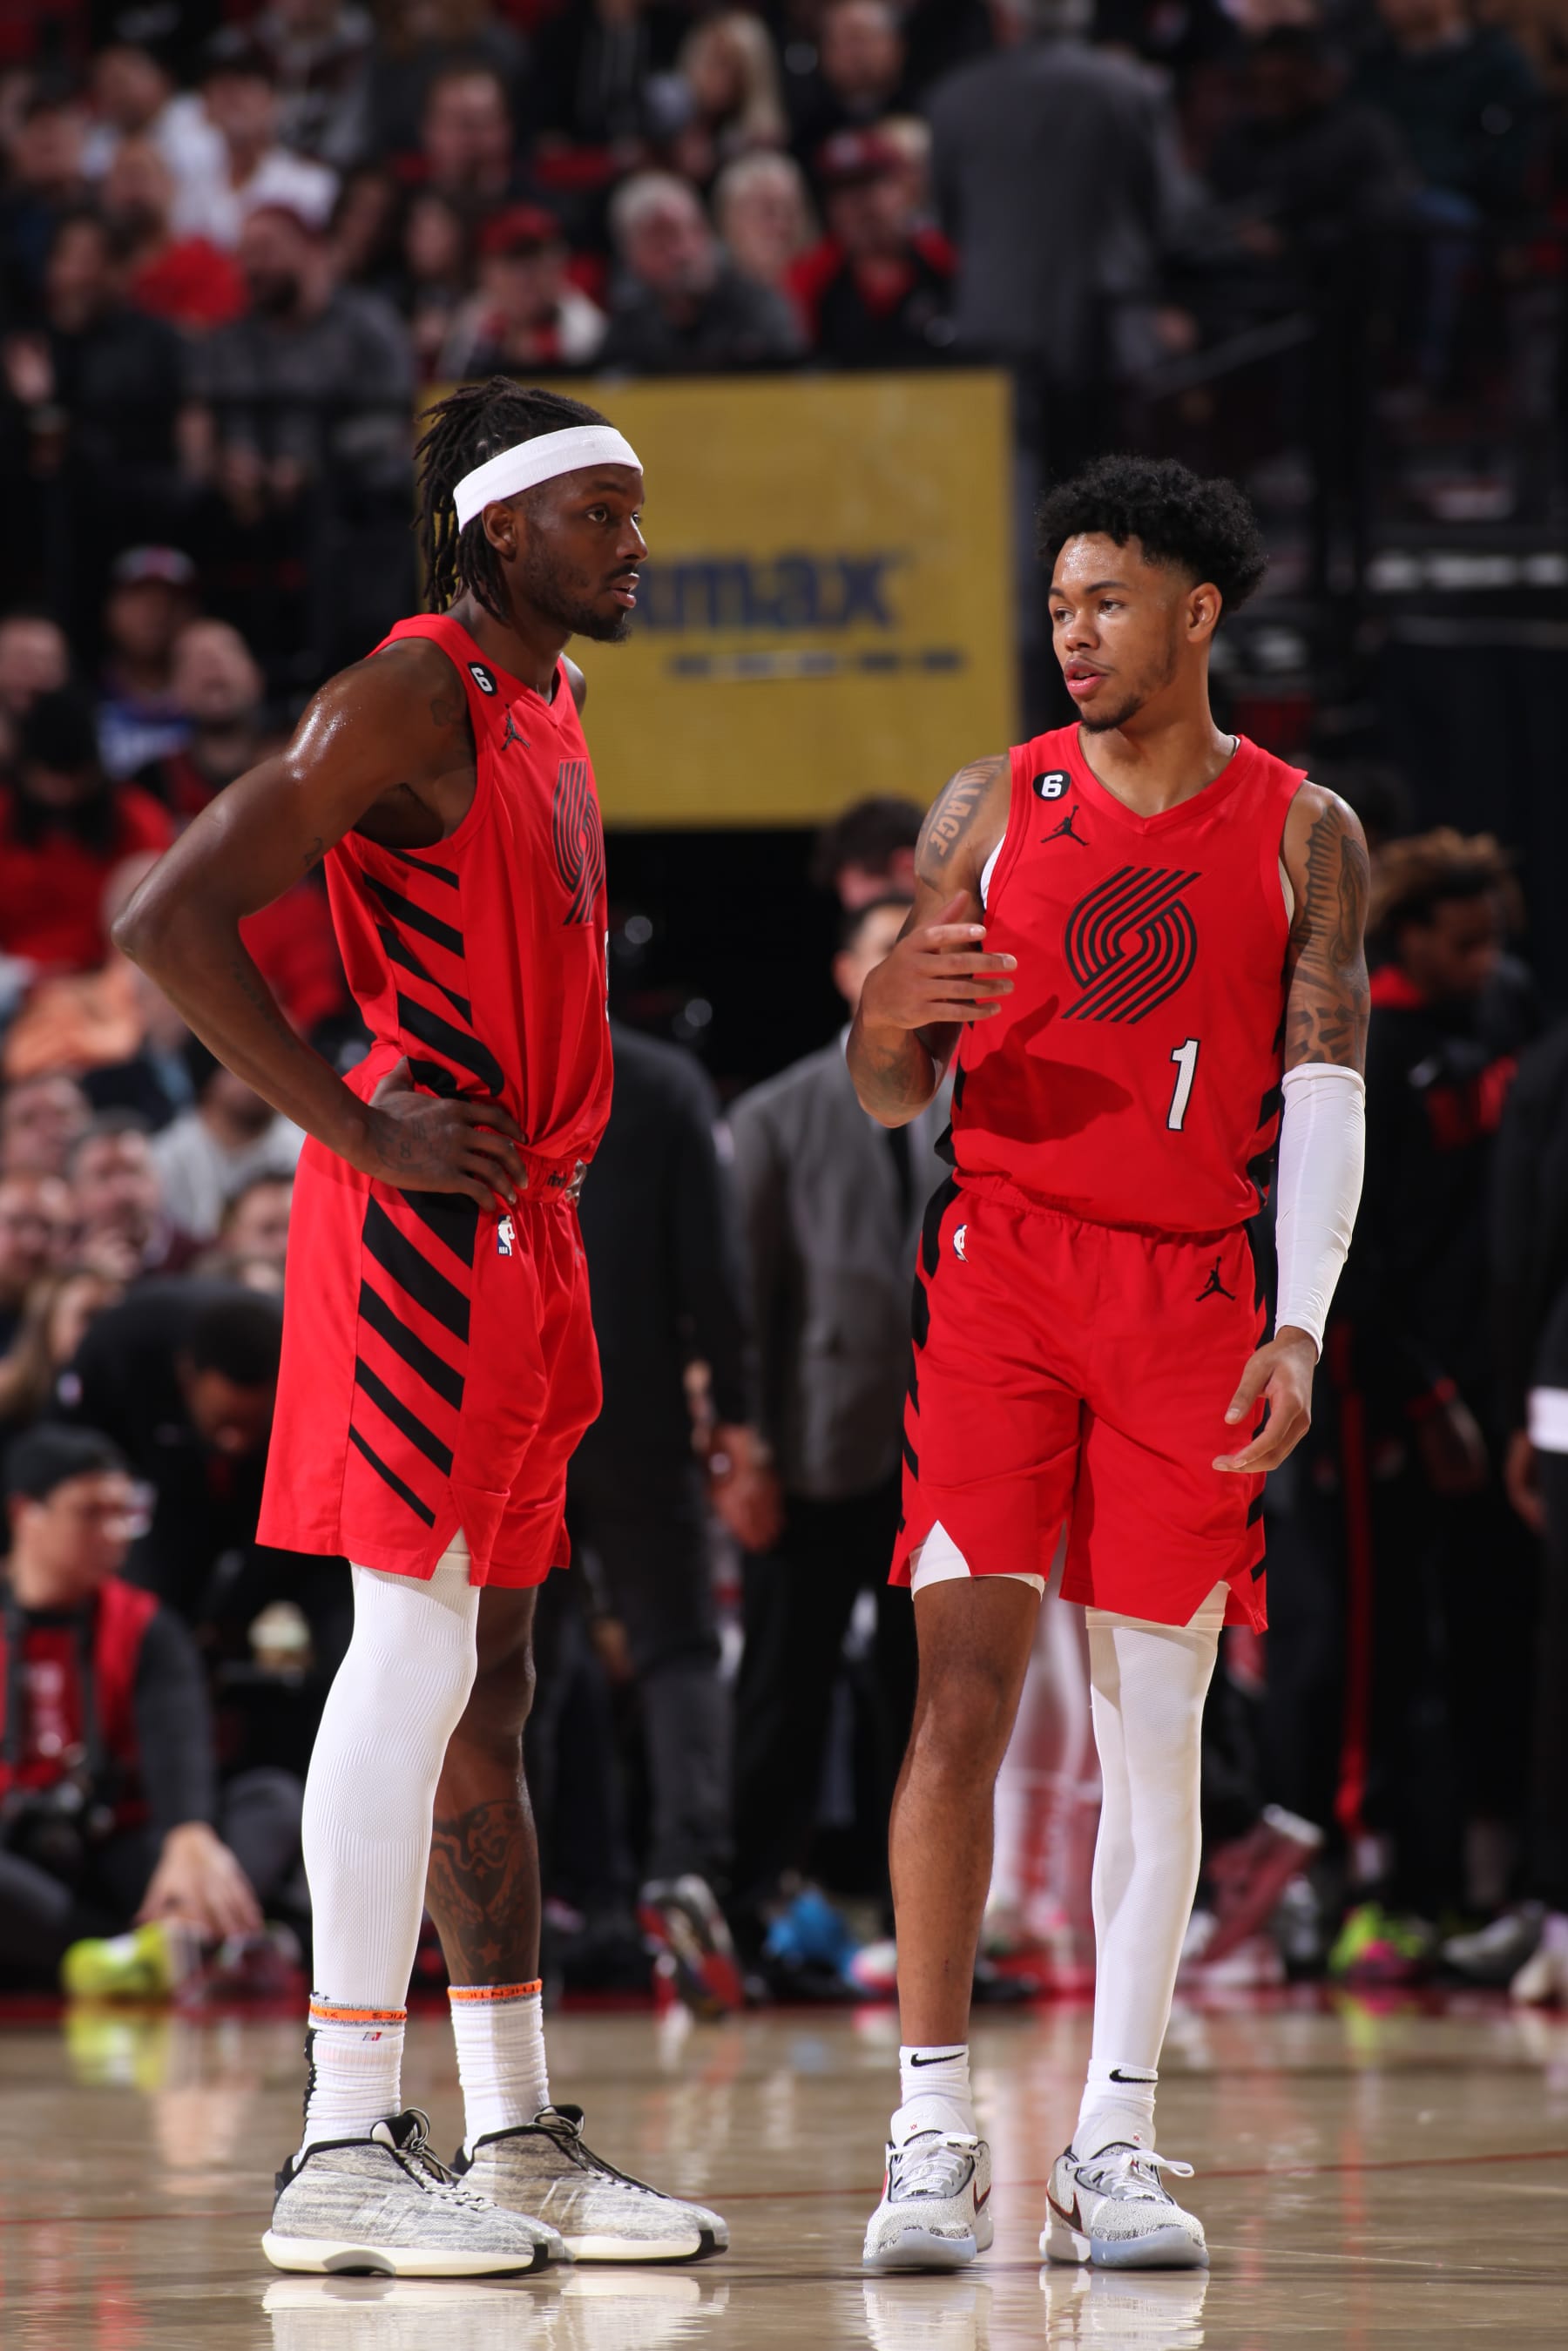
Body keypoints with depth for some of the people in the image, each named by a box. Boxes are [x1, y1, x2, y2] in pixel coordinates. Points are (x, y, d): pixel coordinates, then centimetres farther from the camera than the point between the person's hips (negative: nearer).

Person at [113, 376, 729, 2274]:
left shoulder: (547, 712, 17)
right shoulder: (408, 699, -12)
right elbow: (174, 921, -19)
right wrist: (361, 1132, -19)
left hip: (516, 1235, 10)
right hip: (420, 1237, -10)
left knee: (487, 1680, 11)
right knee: (415, 1650, -11)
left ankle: (516, 2140, 16)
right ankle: (345, 2151, -11)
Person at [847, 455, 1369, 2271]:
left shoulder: (1303, 833, 5)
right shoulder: (995, 808, 5)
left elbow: (1324, 1095, 2)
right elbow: (892, 1096, 8)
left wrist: (1301, 1324, -10)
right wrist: (894, 1017, -16)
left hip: (1190, 1297, 1)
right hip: (1001, 1268, -1)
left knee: (1154, 1724, 1)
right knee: (964, 1686, -10)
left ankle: (1114, 2143, 5)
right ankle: (933, 2135, -8)